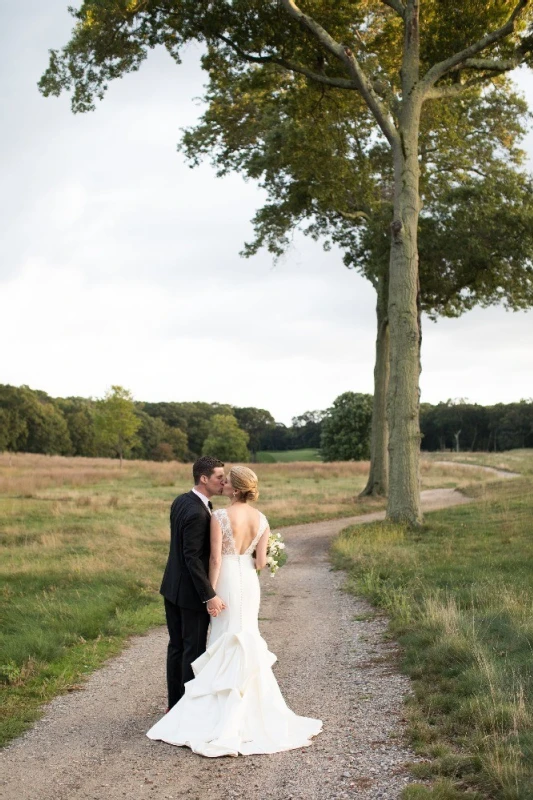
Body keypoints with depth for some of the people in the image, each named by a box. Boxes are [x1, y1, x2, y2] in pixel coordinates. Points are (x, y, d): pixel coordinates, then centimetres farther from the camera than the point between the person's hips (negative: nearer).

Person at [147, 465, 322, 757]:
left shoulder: (220, 516, -16)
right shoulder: (261, 519, 0)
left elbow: (215, 559, -16)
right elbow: (261, 562, 0)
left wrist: (211, 594, -10)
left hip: (227, 581, -5)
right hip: (250, 582, 5)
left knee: (228, 643, 4)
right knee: (247, 641, 16)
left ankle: (228, 720, 8)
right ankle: (257, 709, 21)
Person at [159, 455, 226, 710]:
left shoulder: (181, 501, 5)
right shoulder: (197, 513, -24)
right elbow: (192, 558, -25)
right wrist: (209, 596, -24)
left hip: (172, 587, 9)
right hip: (191, 592, -9)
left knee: (176, 646, 16)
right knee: (194, 650, 4)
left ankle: (175, 703, 26)